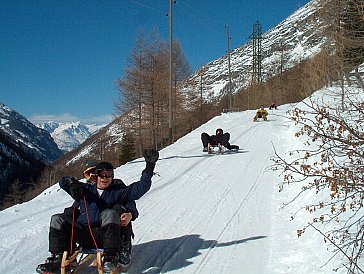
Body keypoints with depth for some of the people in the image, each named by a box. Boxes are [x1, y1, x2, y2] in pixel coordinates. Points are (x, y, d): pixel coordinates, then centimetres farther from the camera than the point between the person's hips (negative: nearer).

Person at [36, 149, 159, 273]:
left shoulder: (118, 191, 14)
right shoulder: (86, 190, 22)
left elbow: (142, 186, 5)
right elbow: (63, 182, 26)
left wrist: (149, 166, -4)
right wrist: (72, 183, 3)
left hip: (105, 235, -3)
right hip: (84, 234, 3)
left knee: (109, 213, -33)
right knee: (57, 221, -11)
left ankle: (112, 256, -35)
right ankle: (60, 259, -13)